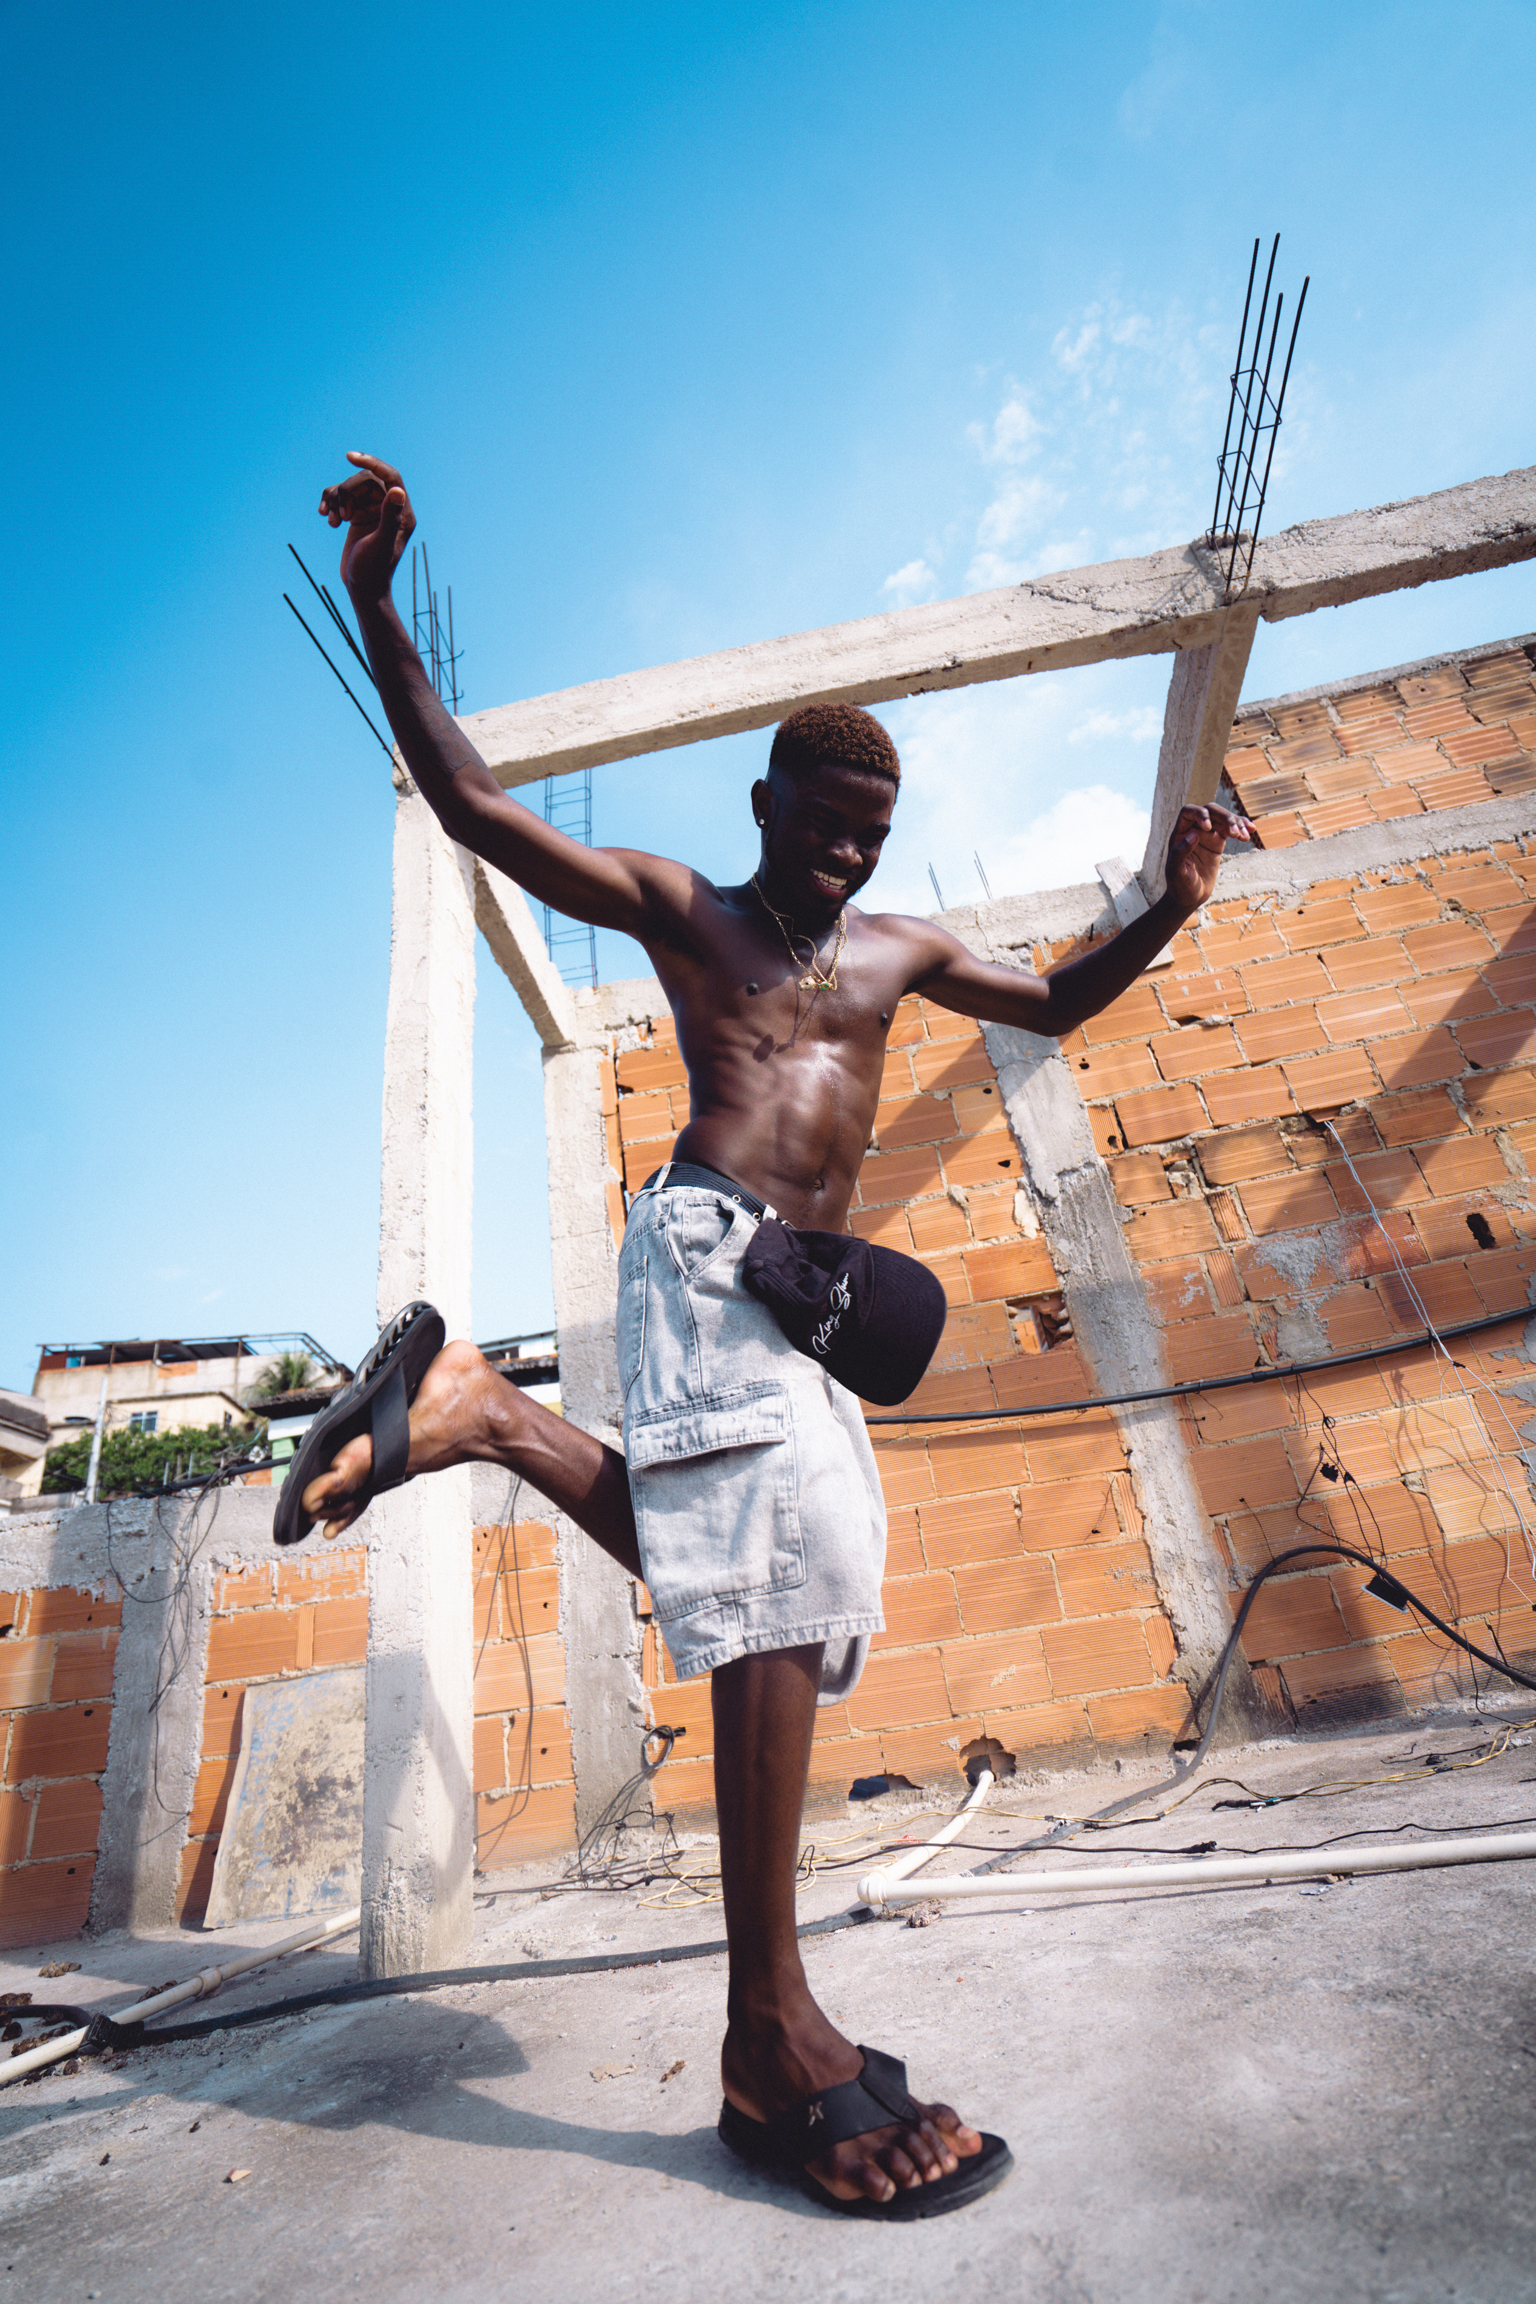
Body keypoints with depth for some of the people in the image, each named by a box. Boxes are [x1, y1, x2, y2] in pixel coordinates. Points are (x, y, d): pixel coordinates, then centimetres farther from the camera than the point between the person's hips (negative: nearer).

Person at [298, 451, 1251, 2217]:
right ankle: (772, 2037, -7)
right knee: (790, 1567, -18)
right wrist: (378, 611, -1)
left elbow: (1055, 1005, 31)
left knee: (765, 1589, 4)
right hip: (709, 1246, -7)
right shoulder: (681, 909, 10)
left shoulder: (898, 948, 24)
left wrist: (1167, 909, 17)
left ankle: (499, 1423, 10)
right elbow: (475, 808, 6)